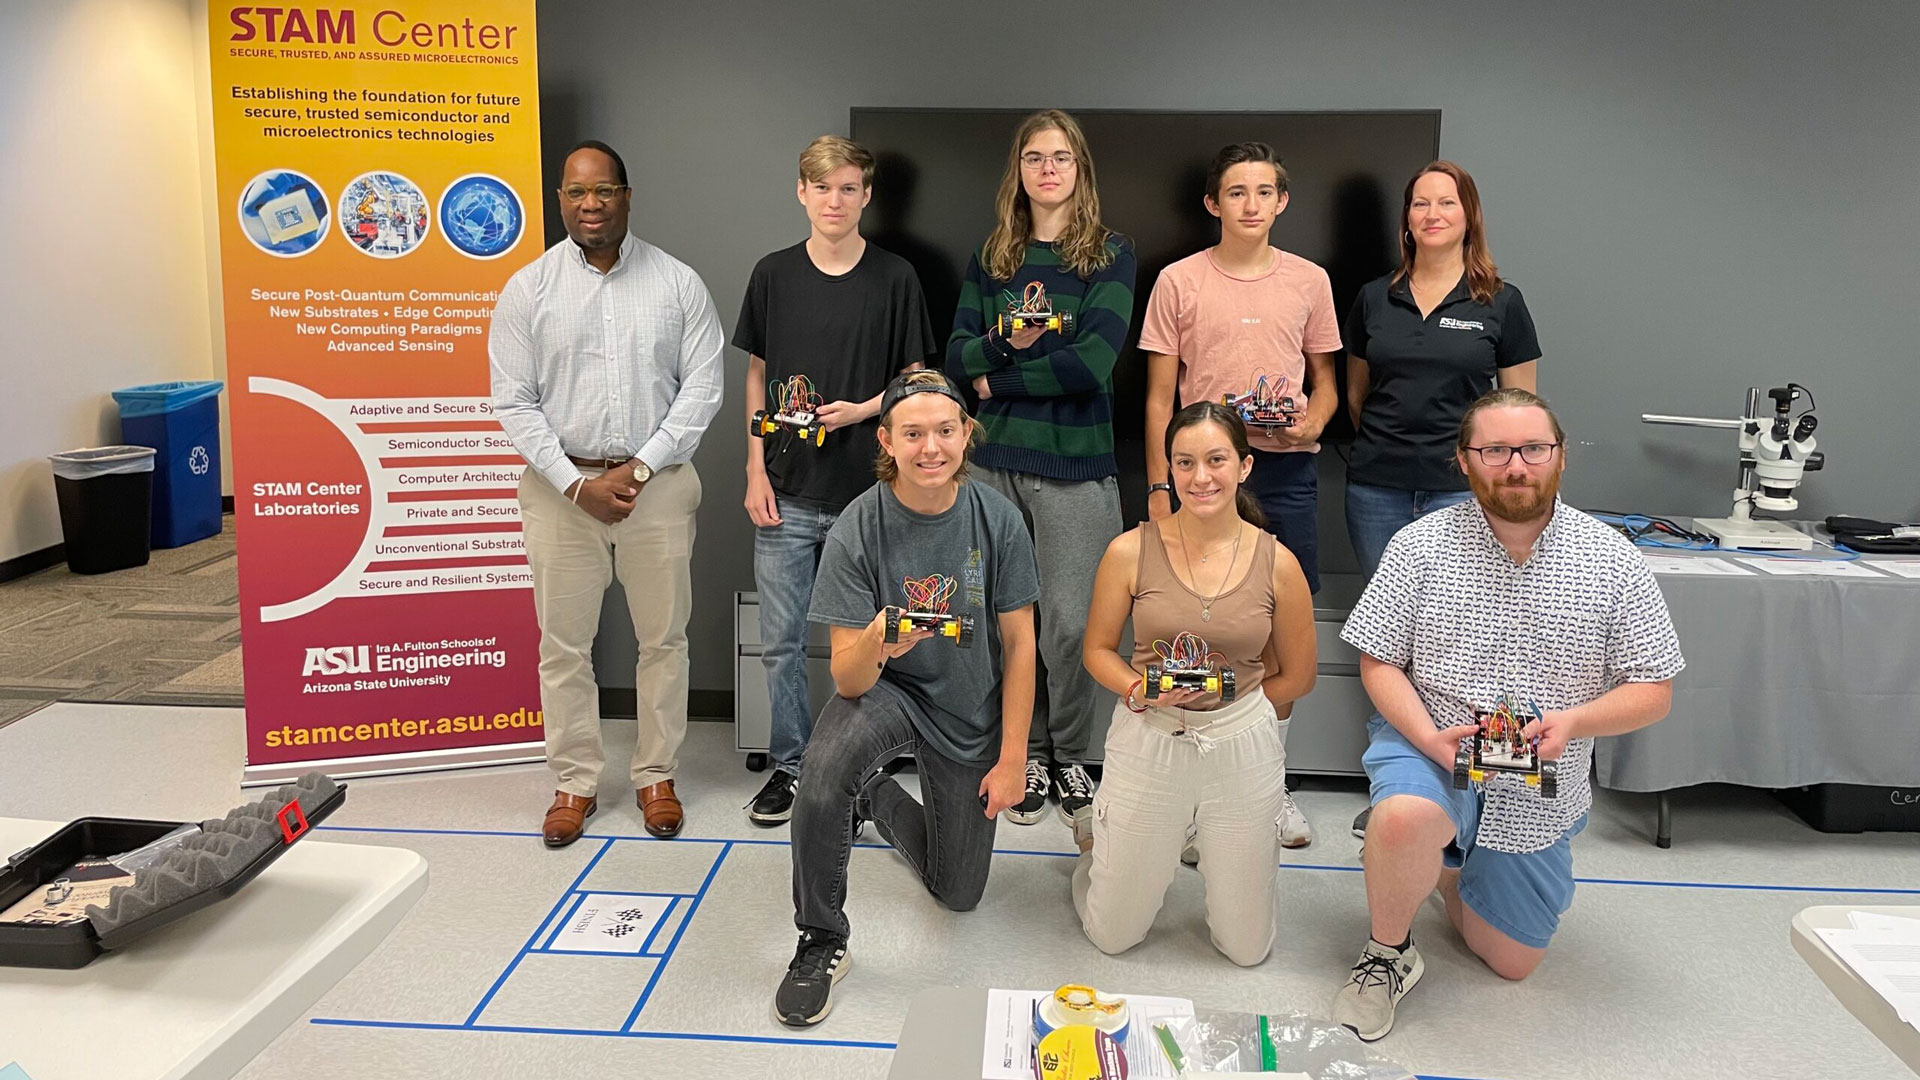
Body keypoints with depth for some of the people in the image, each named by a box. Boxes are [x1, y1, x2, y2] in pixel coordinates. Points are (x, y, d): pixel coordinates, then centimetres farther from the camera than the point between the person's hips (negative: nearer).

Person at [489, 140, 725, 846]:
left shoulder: (677, 283, 1)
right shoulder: (528, 289, 1)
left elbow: (702, 387, -3)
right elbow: (513, 403, -1)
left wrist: (638, 469, -11)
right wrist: (576, 484, -11)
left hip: (658, 483, 0)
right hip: (561, 485, 0)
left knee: (664, 638, 8)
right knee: (564, 644, 8)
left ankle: (656, 774, 24)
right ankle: (575, 782, 23)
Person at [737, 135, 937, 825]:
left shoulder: (894, 279, 1)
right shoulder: (774, 275, 5)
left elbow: (914, 379, 6)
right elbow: (757, 375, 9)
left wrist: (865, 409, -13)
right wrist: (756, 470, 2)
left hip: (867, 490, -1)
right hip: (787, 492, 2)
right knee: (780, 641, 6)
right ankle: (790, 766, 22)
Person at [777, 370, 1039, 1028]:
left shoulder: (997, 518, -16)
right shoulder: (858, 529, -21)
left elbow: (1019, 641, -7)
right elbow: (848, 679, -21)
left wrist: (1013, 757, -8)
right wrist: (873, 646, -45)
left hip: (971, 711, 3)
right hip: (885, 689, -2)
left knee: (958, 893, 12)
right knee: (824, 770, -37)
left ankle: (880, 800, 42)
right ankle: (821, 943, -12)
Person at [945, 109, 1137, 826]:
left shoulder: (1110, 254, 1)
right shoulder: (991, 258, 13)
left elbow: (1094, 361, -12)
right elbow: (958, 354, 6)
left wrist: (1000, 378, -6)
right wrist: (1007, 342, -14)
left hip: (1076, 464, -3)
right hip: (996, 460, 3)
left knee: (1070, 624, -2)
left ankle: (1071, 758, 19)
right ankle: (1028, 755, 23)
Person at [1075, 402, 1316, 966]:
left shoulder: (1277, 563, -6)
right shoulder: (1131, 551, -9)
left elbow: (1297, 676, 5)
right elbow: (1098, 649, 2)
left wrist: (1223, 708, 0)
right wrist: (1142, 692, -17)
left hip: (1243, 747, 1)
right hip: (1146, 744, -1)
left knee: (1247, 949, 14)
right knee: (1112, 935, 12)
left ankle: (1219, 839, 41)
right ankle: (1097, 827, 41)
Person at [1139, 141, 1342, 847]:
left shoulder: (1309, 281, 9)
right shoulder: (1179, 282, 3)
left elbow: (1325, 383, 15)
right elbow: (1160, 396, 4)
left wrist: (1311, 423, -7)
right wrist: (1158, 487, -2)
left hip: (1286, 470, 2)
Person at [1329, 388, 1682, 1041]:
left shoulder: (1612, 561, -7)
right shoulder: (1420, 546, -8)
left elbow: (1653, 691, -4)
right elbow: (1379, 662, -6)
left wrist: (1572, 721, -24)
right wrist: (1429, 737, -24)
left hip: (1540, 792, 3)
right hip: (1429, 749, -2)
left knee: (1511, 963, 12)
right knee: (1404, 818, -38)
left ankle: (1443, 864, 41)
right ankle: (1387, 955, -8)